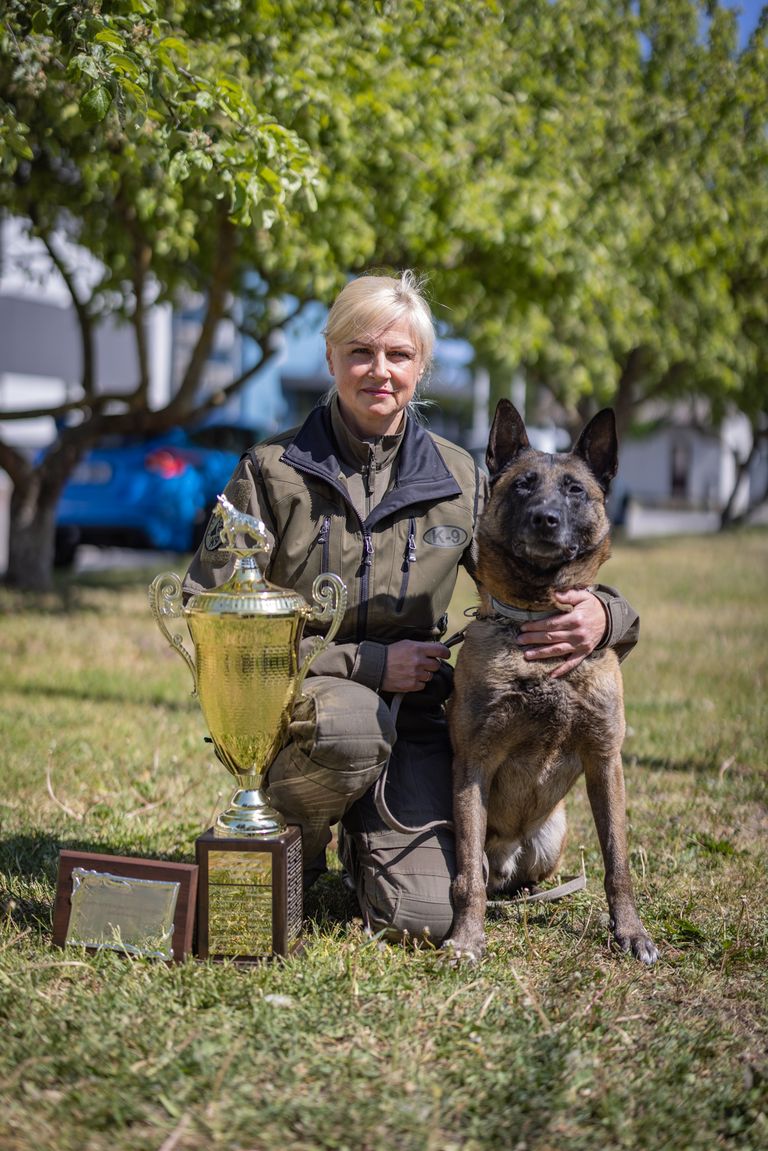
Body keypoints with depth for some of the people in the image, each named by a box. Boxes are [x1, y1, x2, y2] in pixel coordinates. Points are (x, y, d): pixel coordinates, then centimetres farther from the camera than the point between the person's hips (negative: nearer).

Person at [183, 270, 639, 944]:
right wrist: (364, 664, -17)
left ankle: (364, 835, 21)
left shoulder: (459, 480, 2)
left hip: (412, 712, 2)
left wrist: (602, 617, -23)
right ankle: (289, 841, -3)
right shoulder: (273, 473, -6)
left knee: (423, 918, -16)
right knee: (352, 723, -38)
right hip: (290, 706, -2)